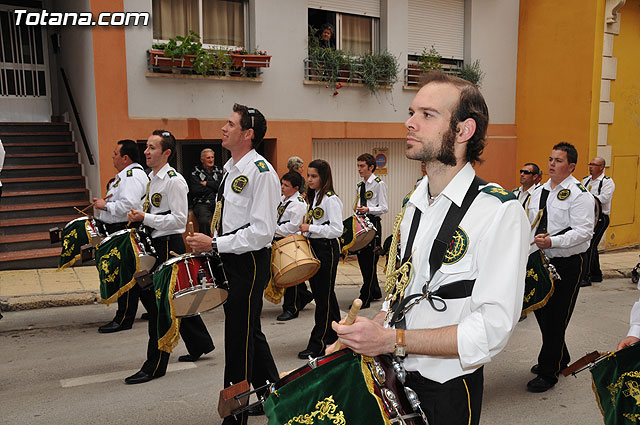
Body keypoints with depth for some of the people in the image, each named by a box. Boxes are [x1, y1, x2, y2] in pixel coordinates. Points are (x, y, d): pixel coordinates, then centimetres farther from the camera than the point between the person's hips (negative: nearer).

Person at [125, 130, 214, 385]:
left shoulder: (174, 180, -14)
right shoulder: (152, 178, 14)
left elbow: (179, 219, -21)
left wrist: (145, 218, -21)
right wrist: (138, 217, 7)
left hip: (170, 245, -9)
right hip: (156, 244, 9)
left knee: (158, 303, -5)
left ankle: (155, 366, 6)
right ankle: (200, 344, 32)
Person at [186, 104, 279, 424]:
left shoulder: (260, 171, -17)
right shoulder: (230, 168, 12)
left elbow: (261, 231, -23)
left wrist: (215, 244, -21)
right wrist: (210, 244, 11)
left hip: (250, 262, -10)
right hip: (231, 260, 10)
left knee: (239, 338, -1)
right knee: (250, 332, 20)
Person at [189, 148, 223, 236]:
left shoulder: (219, 171, 20)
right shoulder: (195, 172, 10)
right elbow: (195, 190, -4)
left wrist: (206, 183, 0)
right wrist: (214, 187, 2)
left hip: (218, 202, 2)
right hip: (202, 203, -2)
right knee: (204, 221, -33)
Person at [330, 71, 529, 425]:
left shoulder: (499, 211, -18)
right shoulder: (413, 204, 5)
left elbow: (492, 328, -23)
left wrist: (392, 340, -26)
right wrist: (363, 336, -2)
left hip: (446, 393, -6)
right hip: (394, 376, 6)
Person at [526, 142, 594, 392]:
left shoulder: (579, 194, -11)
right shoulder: (539, 192, 13)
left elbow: (584, 231, -19)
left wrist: (552, 241, -29)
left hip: (567, 265, -8)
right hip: (540, 260, 8)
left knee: (556, 318, 0)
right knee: (541, 310, 17)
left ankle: (548, 372, 14)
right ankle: (560, 359, 39)